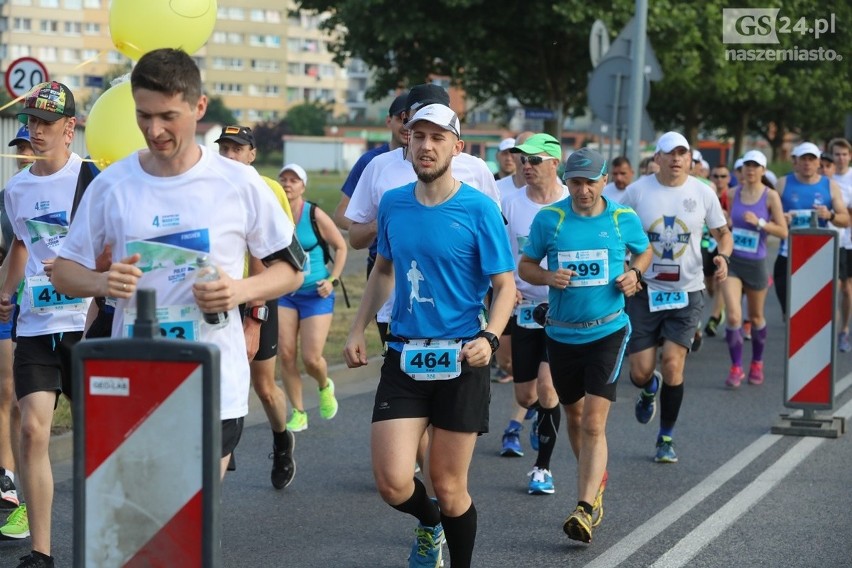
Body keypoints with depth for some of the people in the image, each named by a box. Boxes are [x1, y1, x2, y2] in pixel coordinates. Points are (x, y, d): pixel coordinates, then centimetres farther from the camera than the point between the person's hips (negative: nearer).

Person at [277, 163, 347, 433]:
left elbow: (340, 247, 2)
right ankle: (298, 413, 10)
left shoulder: (315, 215, -9)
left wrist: (333, 280, -7)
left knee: (311, 358, -6)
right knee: (286, 354, -5)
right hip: (283, 293, 2)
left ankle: (325, 386, 30)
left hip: (315, 293, -2)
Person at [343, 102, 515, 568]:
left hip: (460, 360, -3)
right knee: (392, 482, -7)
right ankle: (429, 523, 28)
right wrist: (358, 329, 11)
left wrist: (489, 338, -23)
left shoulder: (479, 209, -8)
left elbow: (505, 285, -6)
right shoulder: (392, 204, 4)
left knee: (448, 485, 3)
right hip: (403, 357, 3)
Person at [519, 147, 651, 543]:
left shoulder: (624, 219, -2)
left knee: (594, 423, -13)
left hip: (608, 332, -2)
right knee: (574, 416, 17)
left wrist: (634, 275, -3)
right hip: (561, 333, 2)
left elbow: (644, 252, 17)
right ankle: (596, 483, 42)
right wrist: (548, 277, -16)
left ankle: (585, 509, -16)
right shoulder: (549, 218, -3)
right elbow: (525, 266, 5)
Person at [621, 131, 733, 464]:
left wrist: (723, 256, -12)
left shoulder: (703, 193, -1)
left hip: (687, 292, 0)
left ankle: (666, 438, 7)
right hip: (644, 290, 0)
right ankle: (650, 389, 39)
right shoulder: (637, 191, -3)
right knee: (640, 371, -2)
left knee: (673, 363, -11)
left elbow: (722, 233, 10)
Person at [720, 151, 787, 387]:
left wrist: (759, 223, -20)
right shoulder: (733, 194, 3)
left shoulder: (770, 196, -6)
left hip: (756, 263, -1)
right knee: (733, 316, -14)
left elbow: (783, 231, -9)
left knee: (756, 317, 14)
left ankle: (757, 363, 35)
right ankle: (736, 368, -2)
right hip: (732, 261, 1)